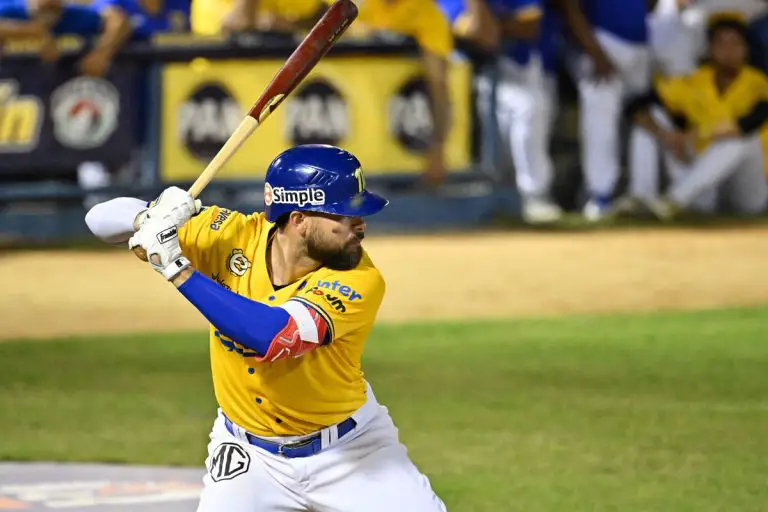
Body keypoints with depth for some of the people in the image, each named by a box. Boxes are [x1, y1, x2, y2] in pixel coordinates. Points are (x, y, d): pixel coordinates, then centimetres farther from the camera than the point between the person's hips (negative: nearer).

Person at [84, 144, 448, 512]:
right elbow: (106, 220, -14)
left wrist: (176, 266, -38)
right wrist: (151, 217, -37)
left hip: (350, 451, -1)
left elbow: (271, 337, -41)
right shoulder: (233, 236, -17)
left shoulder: (360, 281, -25)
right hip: (248, 455, 1)